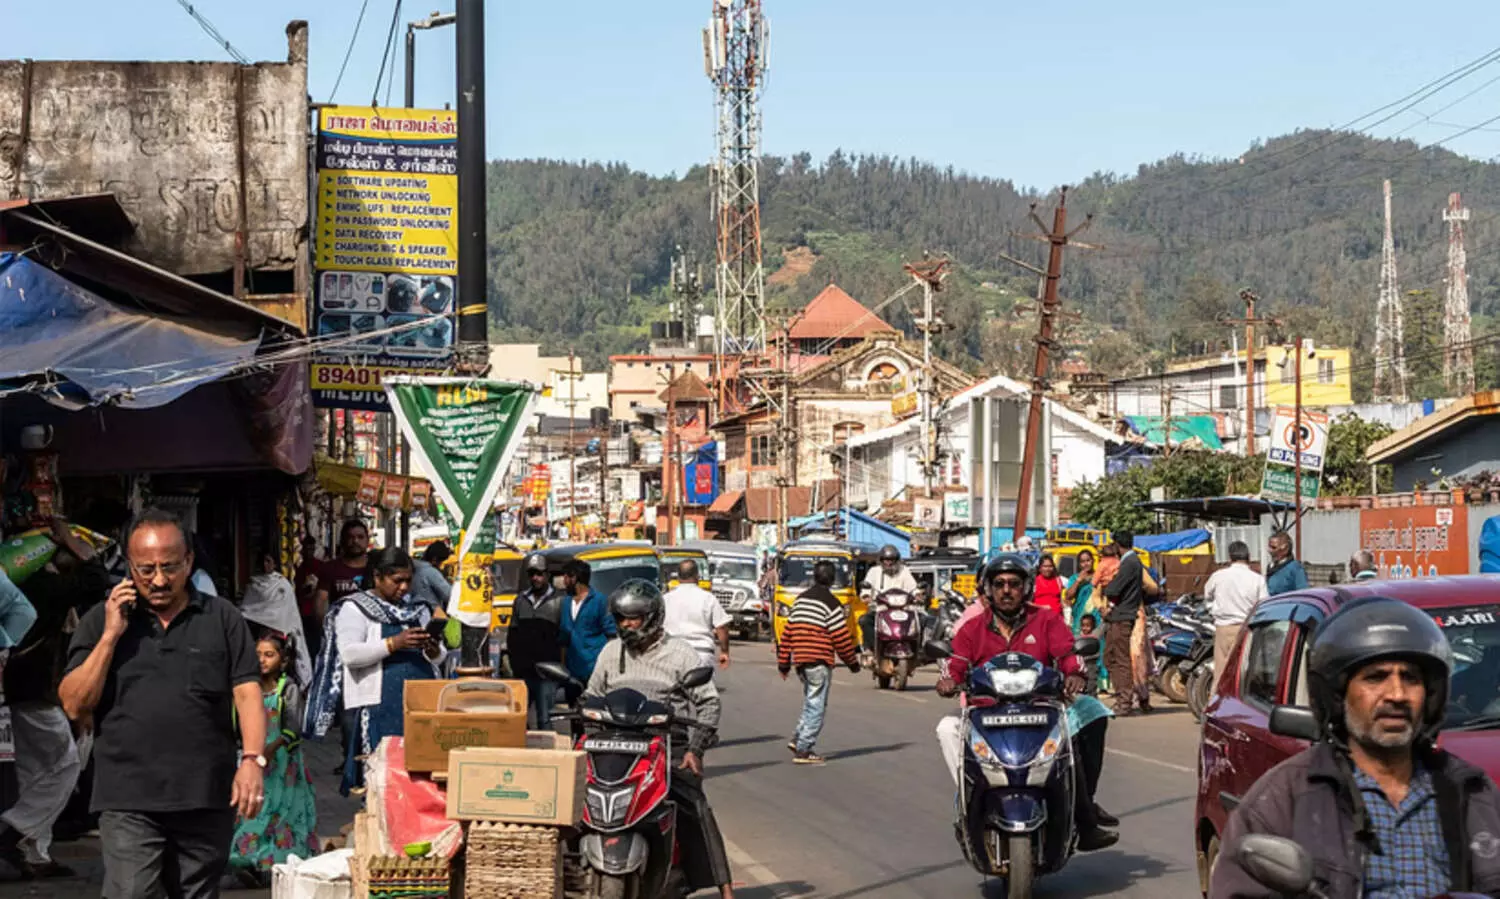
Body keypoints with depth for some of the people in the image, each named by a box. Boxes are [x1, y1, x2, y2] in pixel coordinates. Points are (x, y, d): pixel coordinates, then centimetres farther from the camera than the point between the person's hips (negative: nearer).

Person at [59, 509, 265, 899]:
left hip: (208, 799, 1)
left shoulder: (223, 618, 7)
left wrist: (252, 759, -14)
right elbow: (75, 705, 2)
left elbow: (247, 694, 2)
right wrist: (111, 635, -7)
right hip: (129, 801, -1)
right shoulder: (101, 621, 8)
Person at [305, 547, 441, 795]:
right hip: (377, 708, -5)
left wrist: (434, 651, -3)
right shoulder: (354, 609, 3)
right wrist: (393, 644, -21)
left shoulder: (417, 610, 20)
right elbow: (350, 654, -12)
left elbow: (437, 659, 21)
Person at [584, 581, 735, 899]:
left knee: (696, 812, -17)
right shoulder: (611, 652, 15)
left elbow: (710, 702, 1)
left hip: (672, 746, -4)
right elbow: (592, 697, 24)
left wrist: (696, 748, -8)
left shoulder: (679, 653, 2)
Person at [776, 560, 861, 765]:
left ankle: (798, 739, 11)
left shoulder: (800, 599, 13)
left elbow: (788, 632, 14)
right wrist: (852, 662, 4)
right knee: (816, 706, -2)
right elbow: (842, 637, -9)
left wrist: (783, 662, 18)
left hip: (800, 661, 7)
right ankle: (803, 750, -3)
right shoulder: (831, 603, -8)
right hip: (820, 661, -7)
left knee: (810, 703, 21)